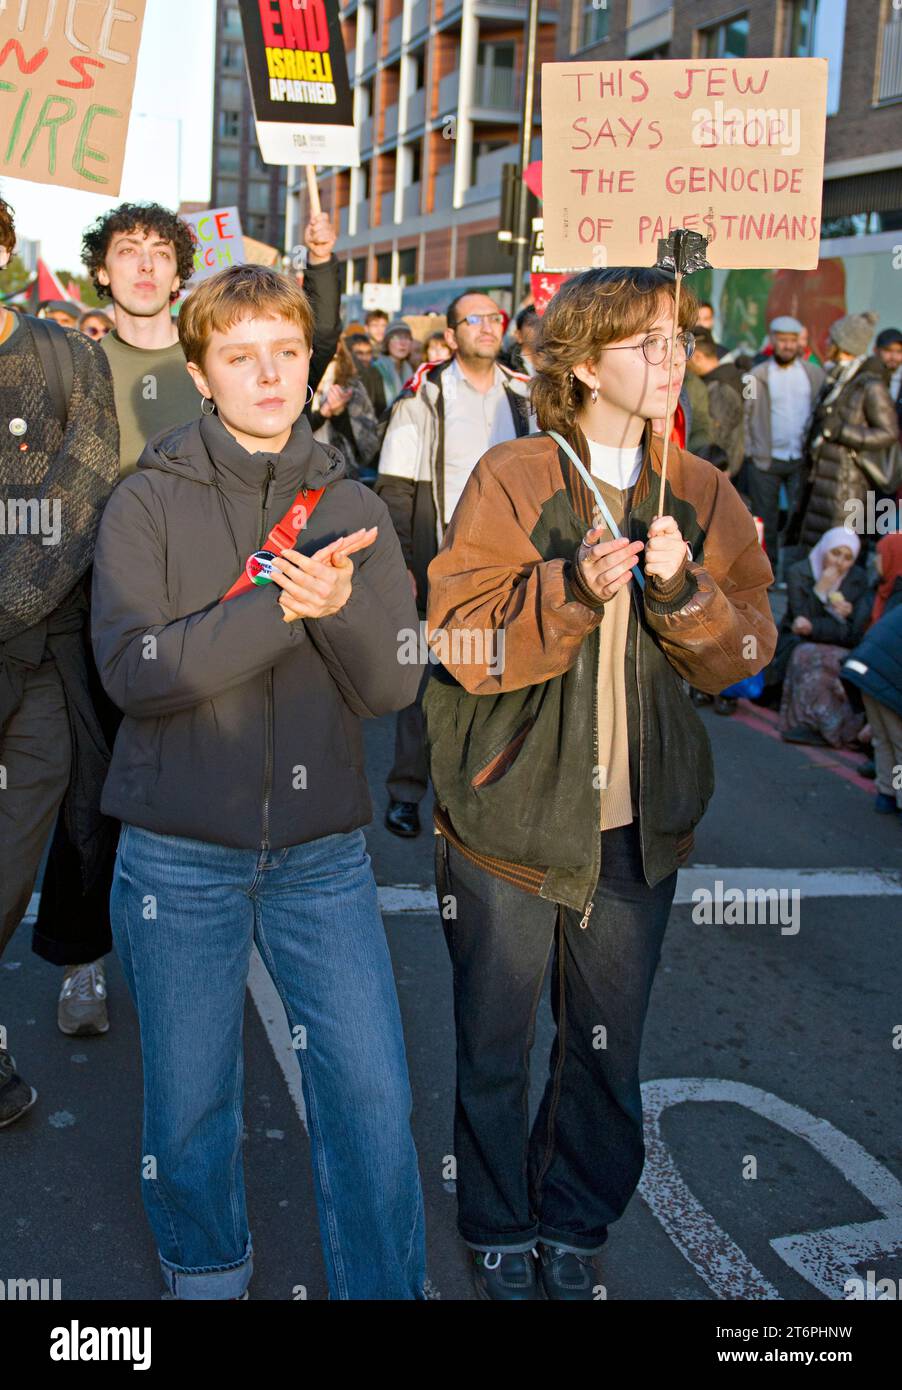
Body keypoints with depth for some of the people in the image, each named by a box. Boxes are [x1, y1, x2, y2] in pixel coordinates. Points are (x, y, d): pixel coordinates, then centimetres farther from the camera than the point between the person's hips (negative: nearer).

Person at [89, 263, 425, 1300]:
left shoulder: (350, 508, 6)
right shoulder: (147, 504, -1)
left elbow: (391, 683, -2)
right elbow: (133, 669, -15)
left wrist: (338, 602, -22)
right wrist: (285, 605, -21)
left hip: (321, 852, 2)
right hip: (180, 855, -1)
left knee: (372, 1099, 2)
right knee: (189, 1105, 13)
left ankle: (384, 1289, 25)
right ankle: (206, 1275, 40)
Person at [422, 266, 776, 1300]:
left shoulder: (701, 494, 5)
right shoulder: (512, 478, -7)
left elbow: (746, 650, 1)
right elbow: (461, 641, -13)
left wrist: (682, 589, -17)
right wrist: (571, 592, -27)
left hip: (639, 826, 3)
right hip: (511, 817, -3)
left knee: (608, 1053, 14)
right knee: (494, 1050, 11)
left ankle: (572, 1228, 38)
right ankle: (498, 1233, 35)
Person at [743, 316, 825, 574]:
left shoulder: (814, 374, 7)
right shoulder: (757, 376, 3)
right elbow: (743, 414, 5)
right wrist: (748, 450, -2)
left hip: (802, 459, 1)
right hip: (765, 460, -1)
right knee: (765, 518, 5)